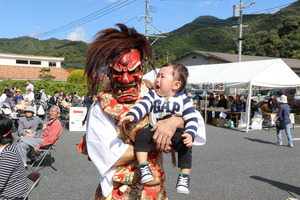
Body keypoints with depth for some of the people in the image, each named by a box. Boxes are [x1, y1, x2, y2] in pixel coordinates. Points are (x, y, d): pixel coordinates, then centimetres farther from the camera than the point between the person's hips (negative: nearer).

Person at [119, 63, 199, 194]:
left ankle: (184, 176, -13)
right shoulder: (153, 95, 3)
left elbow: (192, 120, -7)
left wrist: (190, 134, -25)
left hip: (176, 132, -1)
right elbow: (142, 105, -11)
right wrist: (131, 115, -30)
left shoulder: (183, 100, -3)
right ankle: (143, 167, -20)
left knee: (185, 145, -27)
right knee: (141, 135, -25)